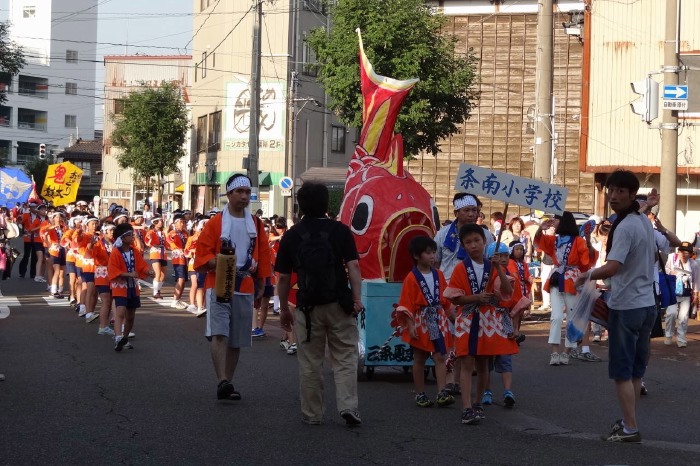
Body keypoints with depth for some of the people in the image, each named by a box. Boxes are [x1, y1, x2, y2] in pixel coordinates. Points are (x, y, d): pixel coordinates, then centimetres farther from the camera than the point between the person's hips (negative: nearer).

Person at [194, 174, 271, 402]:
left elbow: (263, 256, 16)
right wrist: (217, 262, -21)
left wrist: (261, 285, 13)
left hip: (245, 289, 4)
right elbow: (202, 255, -3)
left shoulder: (256, 225, 11)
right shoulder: (216, 223, 0)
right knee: (219, 335, -16)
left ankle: (228, 383, 18)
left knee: (237, 341, 8)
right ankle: (222, 382, -22)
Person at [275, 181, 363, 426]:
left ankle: (312, 414, 13)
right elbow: (353, 266, -8)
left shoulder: (291, 235, 4)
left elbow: (284, 278, 5)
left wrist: (284, 309, 13)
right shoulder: (340, 230, 1)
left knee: (310, 362, 9)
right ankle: (348, 406, -6)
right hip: (339, 304, -1)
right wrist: (357, 298, -8)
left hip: (308, 305, 1)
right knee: (345, 359, 6)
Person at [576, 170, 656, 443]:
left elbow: (612, 268, -28)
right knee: (636, 369, 14)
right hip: (647, 304, 9)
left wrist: (586, 276, -13)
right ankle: (628, 421, 22)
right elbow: (656, 254, 25)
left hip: (626, 307, -9)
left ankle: (630, 428, -2)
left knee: (621, 371, -2)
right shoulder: (646, 223, 10)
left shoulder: (624, 227, -19)